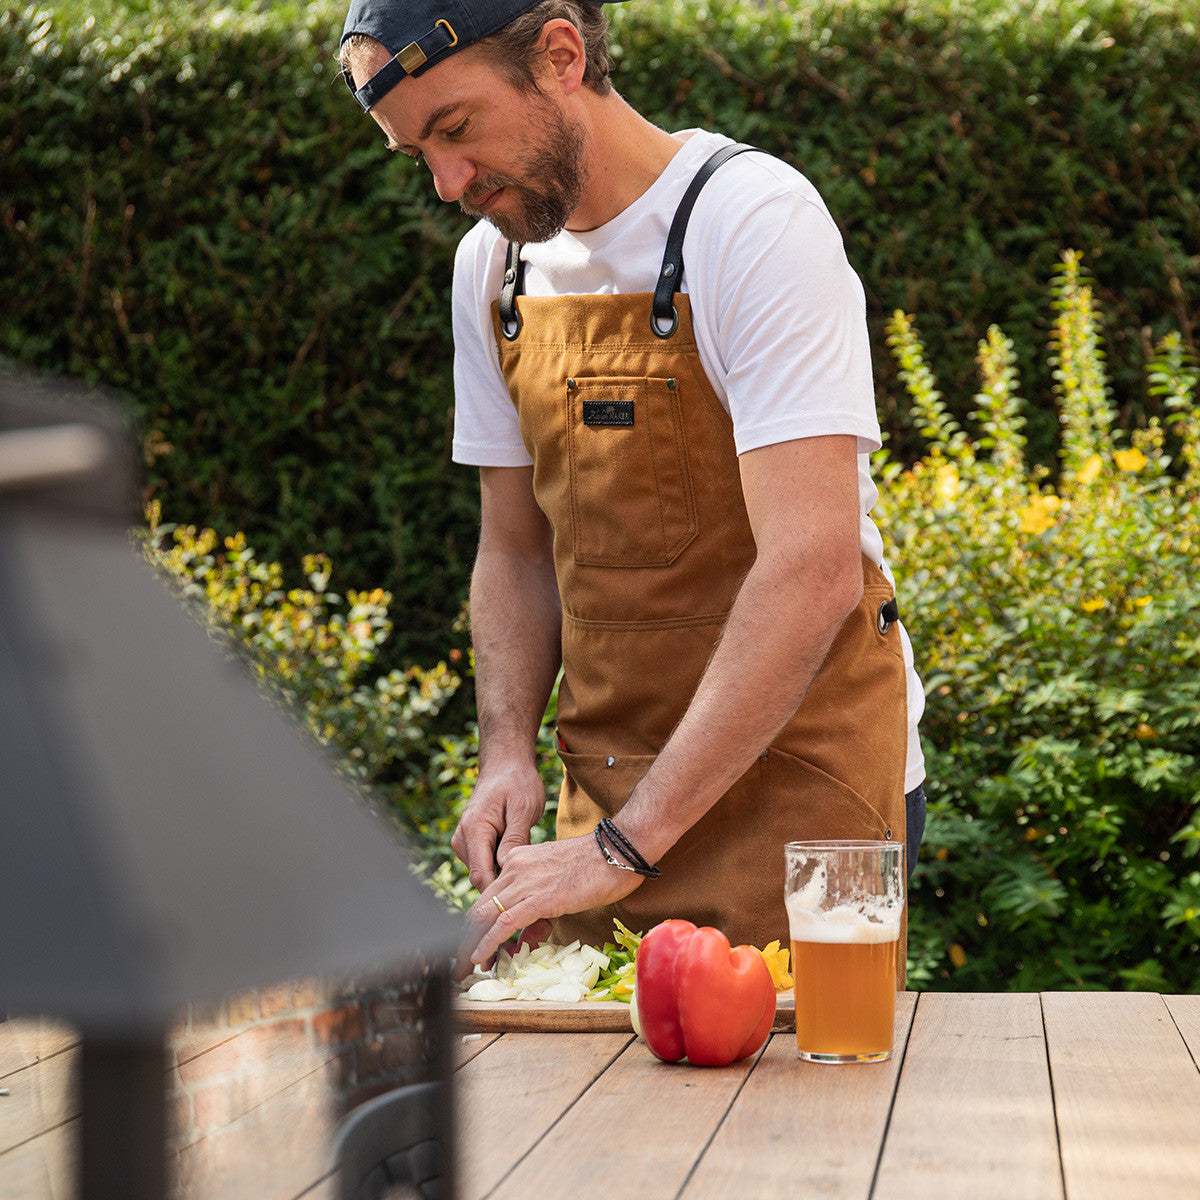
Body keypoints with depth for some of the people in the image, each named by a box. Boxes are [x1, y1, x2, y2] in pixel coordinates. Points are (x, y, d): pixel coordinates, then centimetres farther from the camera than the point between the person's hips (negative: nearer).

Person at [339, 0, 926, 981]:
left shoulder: (755, 219, -17)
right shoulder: (492, 265, 6)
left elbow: (811, 573, -25)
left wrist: (626, 846, -27)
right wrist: (508, 752, -3)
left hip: (793, 771, -6)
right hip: (607, 781, 6)